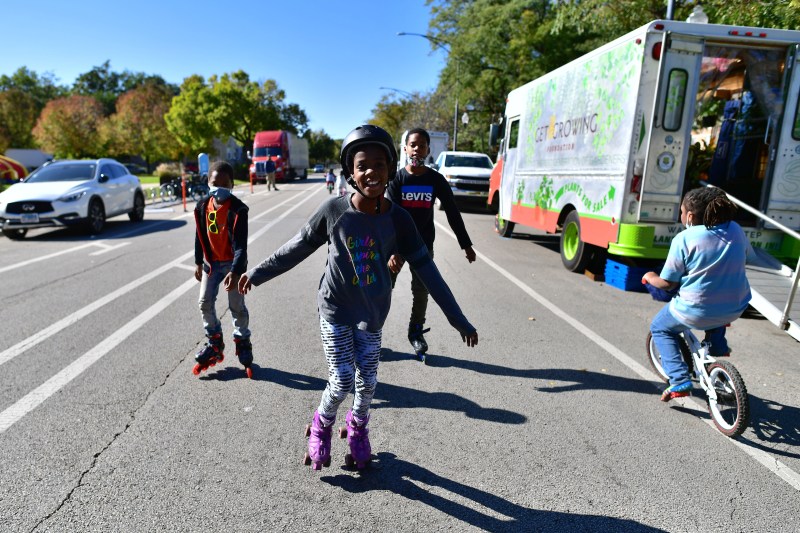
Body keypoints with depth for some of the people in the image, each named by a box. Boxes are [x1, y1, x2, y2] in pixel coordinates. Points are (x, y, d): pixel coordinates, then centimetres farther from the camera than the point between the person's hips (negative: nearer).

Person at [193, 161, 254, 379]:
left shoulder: (238, 209, -18)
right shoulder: (203, 206, -2)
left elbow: (241, 243, -21)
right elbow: (200, 236, 8)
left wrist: (235, 270, -28)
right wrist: (198, 263, 10)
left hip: (232, 263, -5)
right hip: (211, 262, 5)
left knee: (237, 306, 3)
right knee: (205, 303, 9)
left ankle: (243, 345, 20)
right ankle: (214, 344, 27)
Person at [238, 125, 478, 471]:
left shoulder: (398, 220, -13)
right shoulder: (333, 210, -15)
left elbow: (427, 270, -9)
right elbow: (297, 248, -2)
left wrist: (459, 320, -8)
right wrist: (257, 273, 5)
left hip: (372, 313, 2)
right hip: (335, 310, -1)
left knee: (367, 382, 10)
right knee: (341, 382, -2)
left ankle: (357, 427, 42)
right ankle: (322, 426, 31)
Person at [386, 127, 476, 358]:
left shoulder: (436, 179, -3)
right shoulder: (397, 179, -9)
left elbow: (453, 213, 2)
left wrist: (466, 245, 2)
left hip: (423, 244, 2)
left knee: (421, 291, 9)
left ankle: (416, 333, 27)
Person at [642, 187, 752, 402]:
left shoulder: (684, 239, -16)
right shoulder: (735, 230, 0)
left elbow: (668, 283, -13)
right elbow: (747, 255, 21)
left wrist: (650, 278, 8)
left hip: (695, 312, -6)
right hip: (735, 310, 6)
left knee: (660, 328, 20)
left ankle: (679, 380, 7)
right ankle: (718, 349, 33)